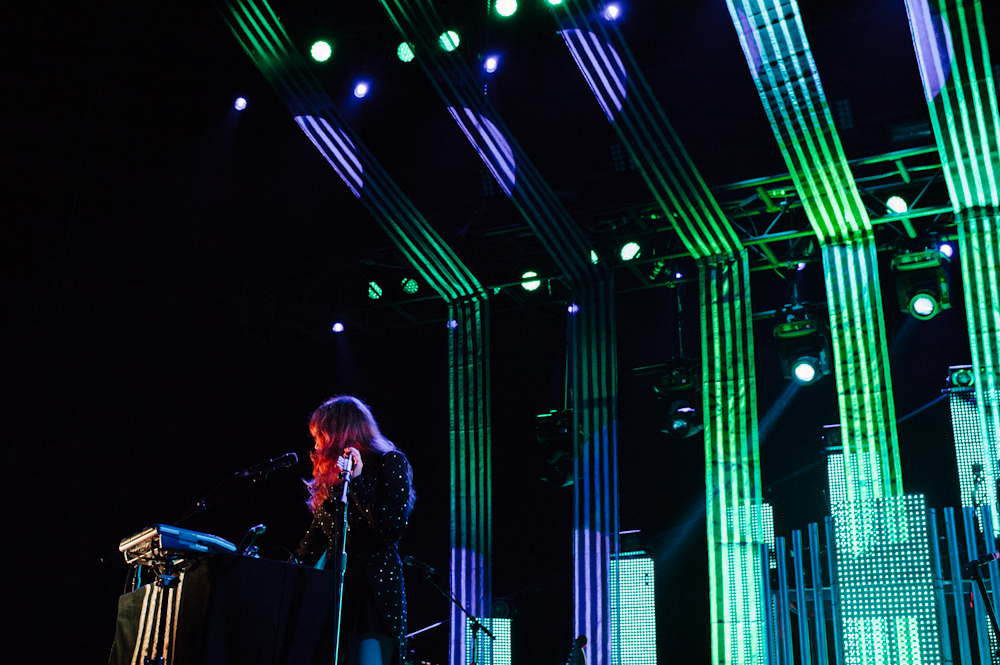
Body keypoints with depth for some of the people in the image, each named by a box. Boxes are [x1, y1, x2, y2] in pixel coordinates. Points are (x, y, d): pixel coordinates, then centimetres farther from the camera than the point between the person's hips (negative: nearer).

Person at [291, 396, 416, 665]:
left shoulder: (390, 463, -1)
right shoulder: (331, 473, 18)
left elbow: (393, 529, -13)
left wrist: (355, 481, -13)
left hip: (375, 585, -6)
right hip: (334, 585, 6)